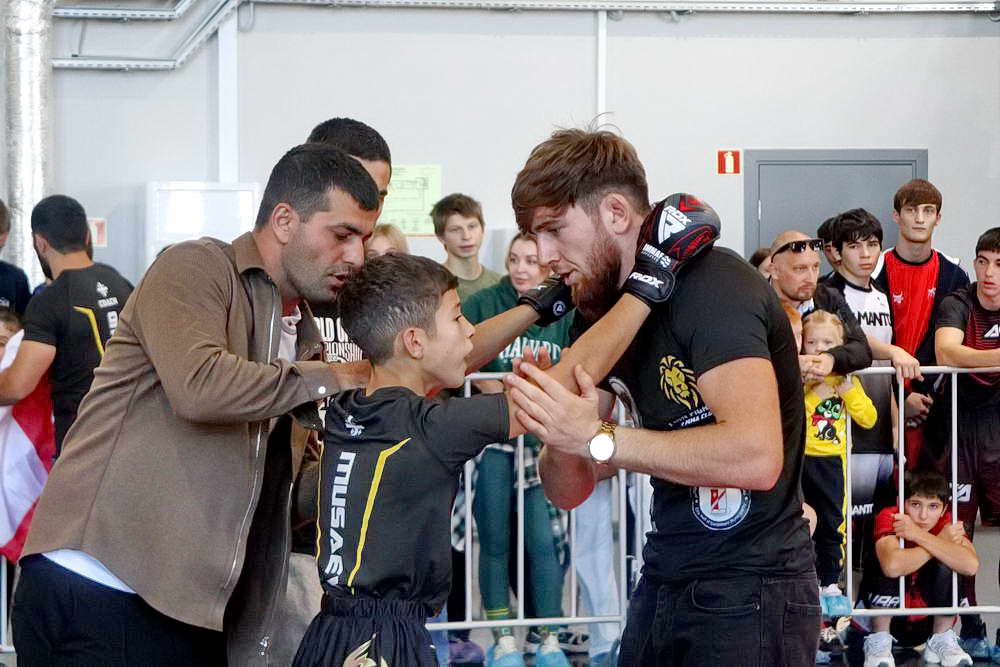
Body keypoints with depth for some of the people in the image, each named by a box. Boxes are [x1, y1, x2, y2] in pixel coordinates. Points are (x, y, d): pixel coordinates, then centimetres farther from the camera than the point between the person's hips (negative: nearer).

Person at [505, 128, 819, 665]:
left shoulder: (711, 285, -17)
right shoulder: (603, 308, 9)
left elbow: (756, 455, -31)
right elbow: (570, 491, 8)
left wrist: (598, 437, -26)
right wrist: (559, 426, -15)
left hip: (748, 593, -8)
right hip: (665, 580, 8)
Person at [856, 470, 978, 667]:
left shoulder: (947, 524, -11)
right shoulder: (889, 518, -21)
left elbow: (970, 565, -33)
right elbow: (893, 565, -43)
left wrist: (919, 535, -34)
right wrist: (941, 542, -28)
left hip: (927, 623, 3)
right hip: (883, 615, -3)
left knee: (946, 563, -22)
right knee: (887, 566, -29)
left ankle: (941, 641, -4)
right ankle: (878, 642, -12)